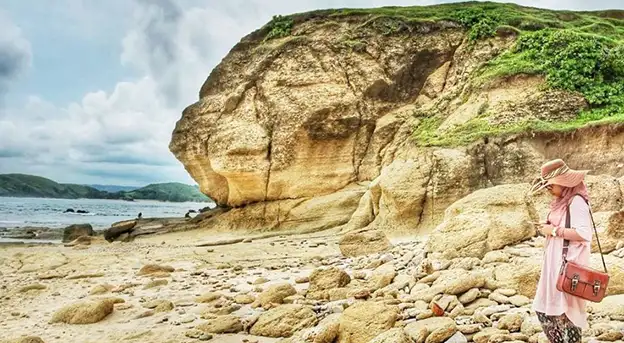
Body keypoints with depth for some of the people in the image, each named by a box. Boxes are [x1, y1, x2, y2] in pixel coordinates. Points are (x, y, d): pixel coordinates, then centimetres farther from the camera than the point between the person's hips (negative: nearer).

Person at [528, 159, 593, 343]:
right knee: (546, 307, 13)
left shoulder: (576, 201, -15)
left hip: (568, 263, -9)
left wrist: (555, 231, -17)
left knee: (564, 308, -2)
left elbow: (584, 233, -22)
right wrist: (548, 229, 8)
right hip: (555, 261, 9)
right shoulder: (562, 201, 13)